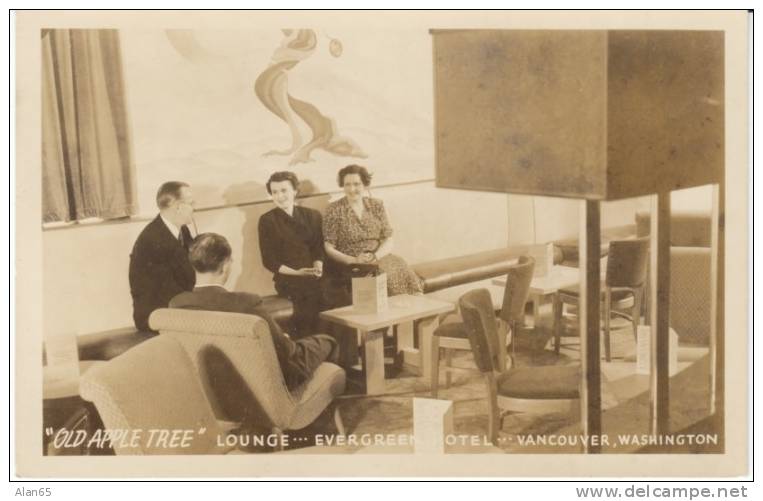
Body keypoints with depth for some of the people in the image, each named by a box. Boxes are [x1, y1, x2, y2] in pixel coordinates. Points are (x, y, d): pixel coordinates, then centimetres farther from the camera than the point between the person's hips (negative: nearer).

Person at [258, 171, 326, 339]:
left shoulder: (312, 216, 17)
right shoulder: (267, 220, 8)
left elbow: (319, 249, 13)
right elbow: (269, 261, 3)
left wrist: (318, 267, -10)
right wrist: (296, 272, -11)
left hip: (315, 277, 3)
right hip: (287, 279, -3)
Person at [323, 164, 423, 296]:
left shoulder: (376, 205, 12)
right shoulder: (334, 210, 1)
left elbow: (388, 241, 8)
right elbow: (329, 248, -1)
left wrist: (374, 257, -11)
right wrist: (354, 260, -15)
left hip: (379, 258, 4)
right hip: (350, 265, -4)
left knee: (403, 272, -26)